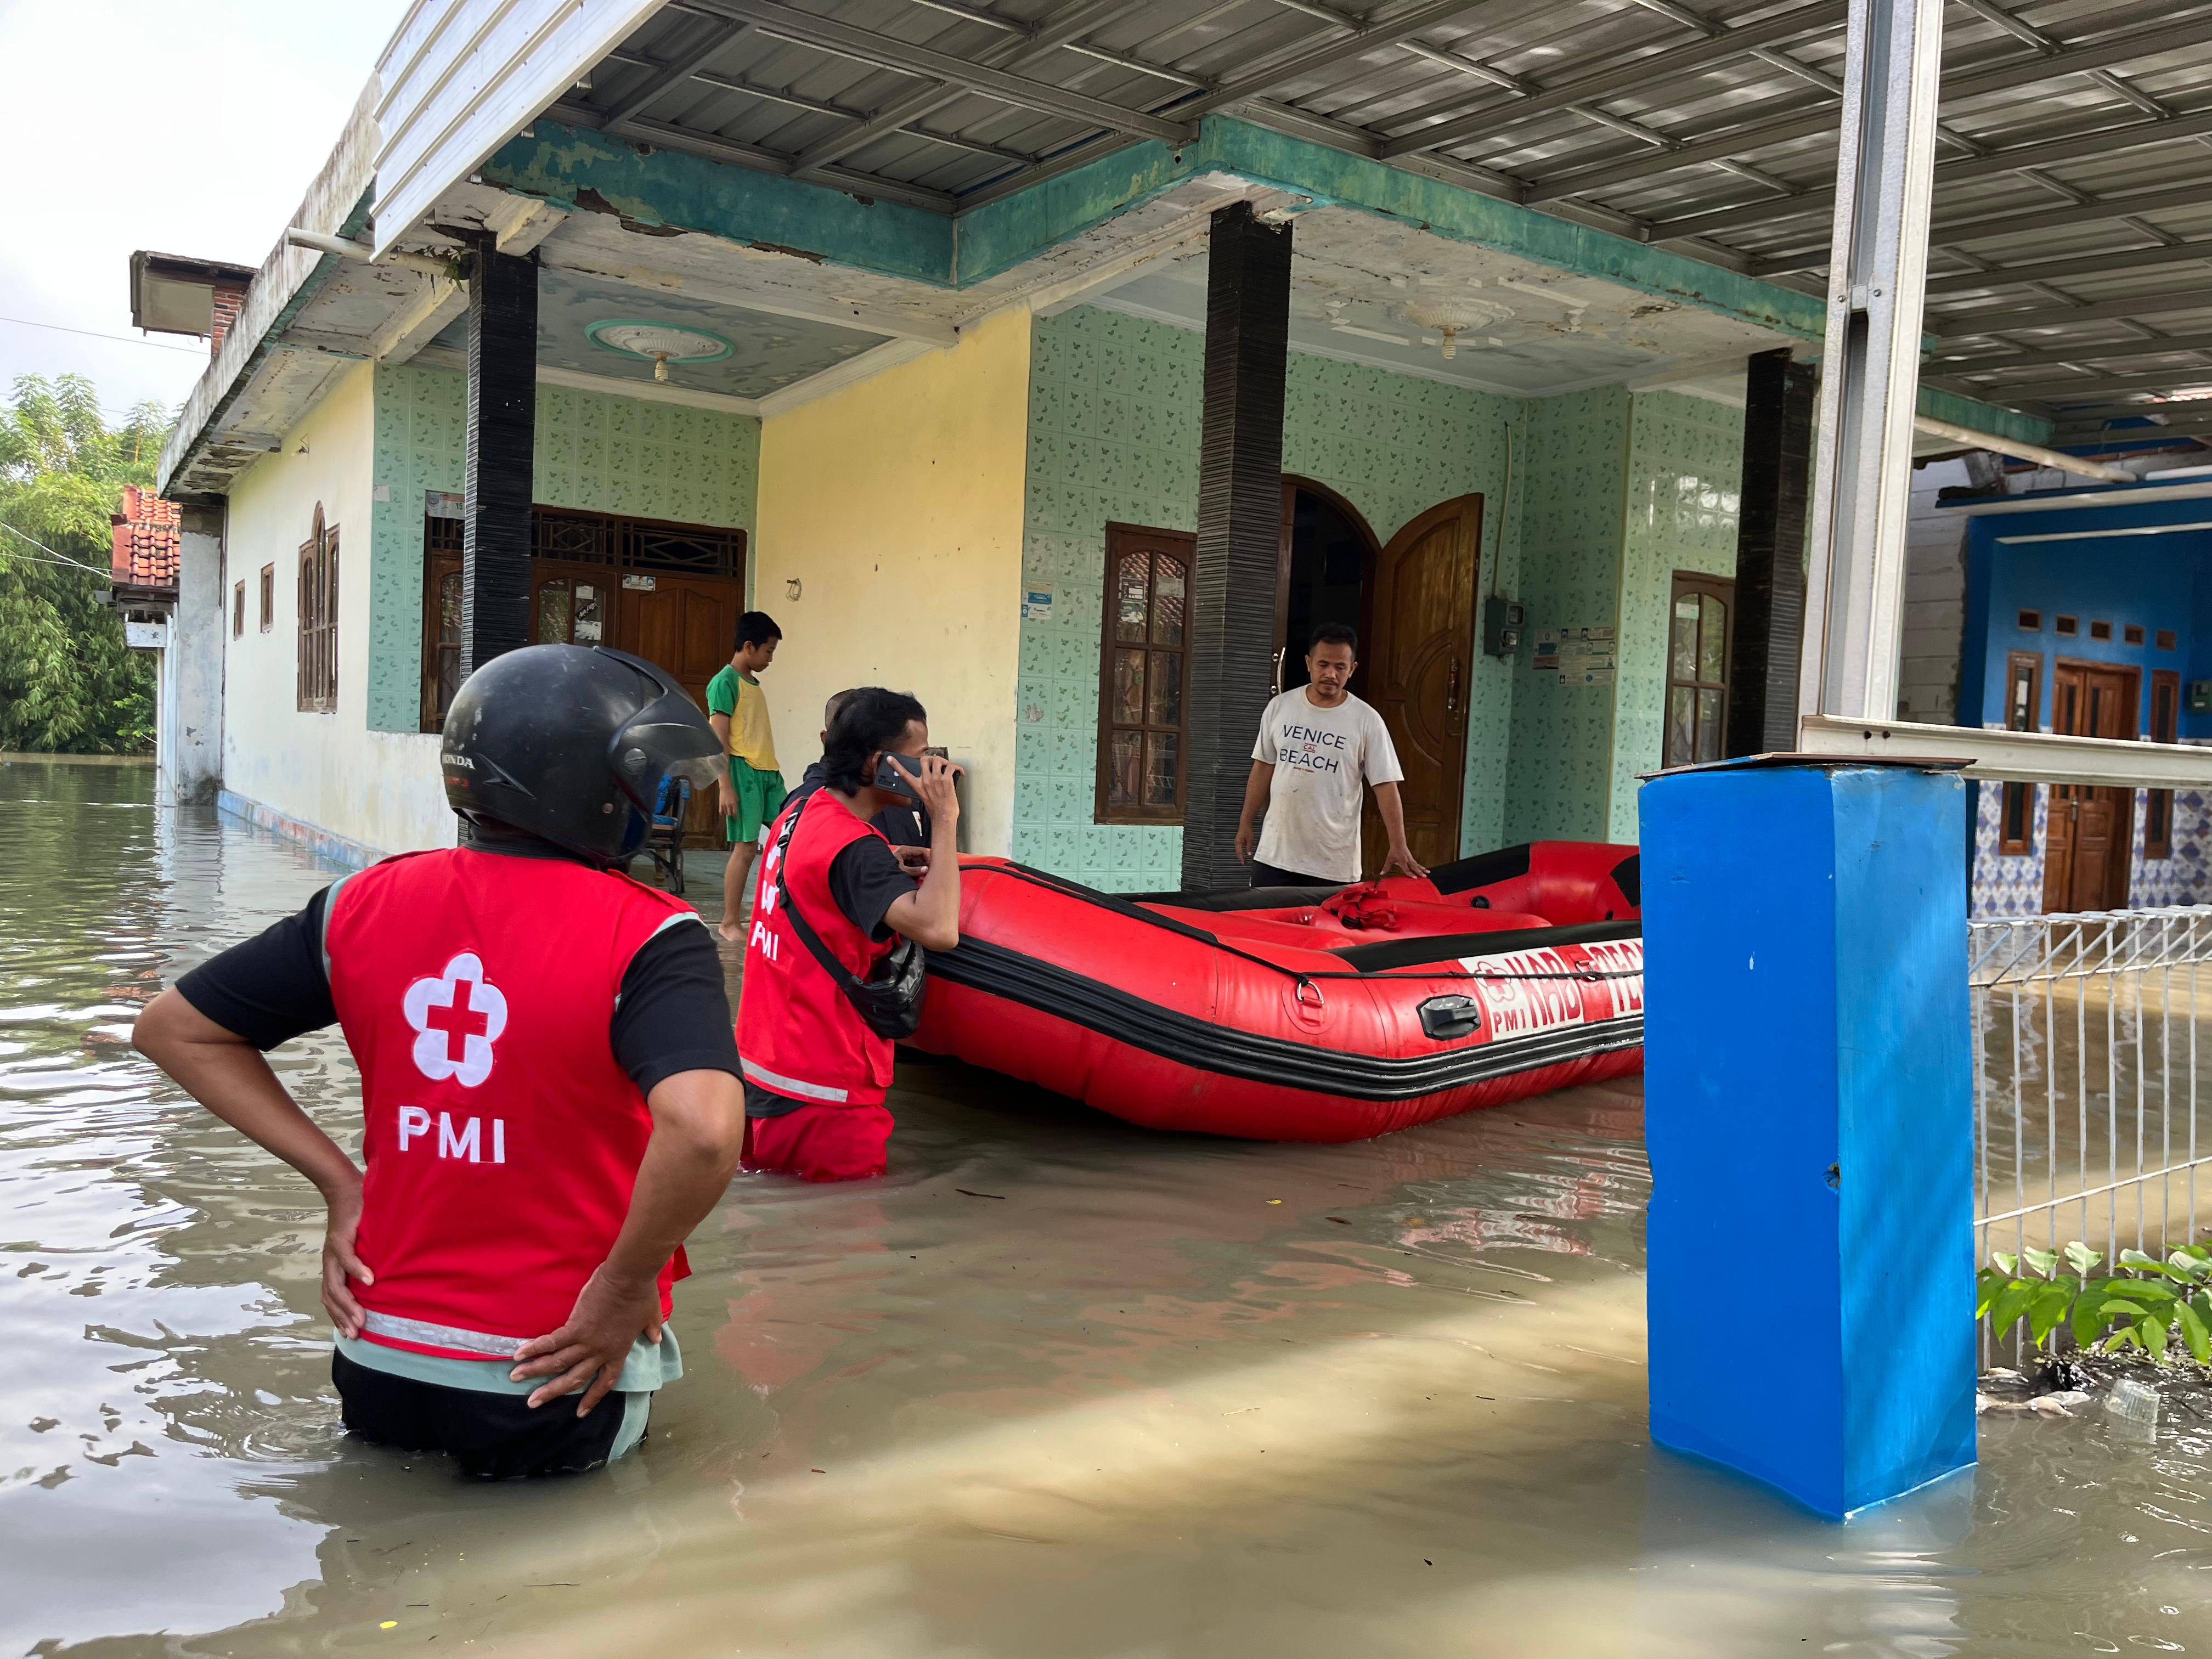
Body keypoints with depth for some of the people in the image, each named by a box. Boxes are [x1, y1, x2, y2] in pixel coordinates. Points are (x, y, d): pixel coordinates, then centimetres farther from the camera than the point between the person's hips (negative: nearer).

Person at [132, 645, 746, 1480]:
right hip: (559, 1393, -6)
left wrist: (339, 1181, 5)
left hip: (377, 1379, 6)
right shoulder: (647, 936, -19)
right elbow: (703, 1131, -36)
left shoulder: (365, 903, -2)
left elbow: (172, 1027, 7)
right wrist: (625, 1280, -18)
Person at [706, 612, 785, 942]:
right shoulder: (725, 682, -8)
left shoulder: (754, 681, 17)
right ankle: (730, 923, 5)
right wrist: (726, 787, -17)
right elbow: (719, 739, -12)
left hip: (769, 771, 8)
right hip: (743, 770, -8)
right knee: (746, 847, -5)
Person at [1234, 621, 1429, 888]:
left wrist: (1398, 846, -14)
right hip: (1275, 853, 3)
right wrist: (1245, 823, 10)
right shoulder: (1280, 707, 5)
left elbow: (1386, 786, -6)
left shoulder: (1367, 721, -4)